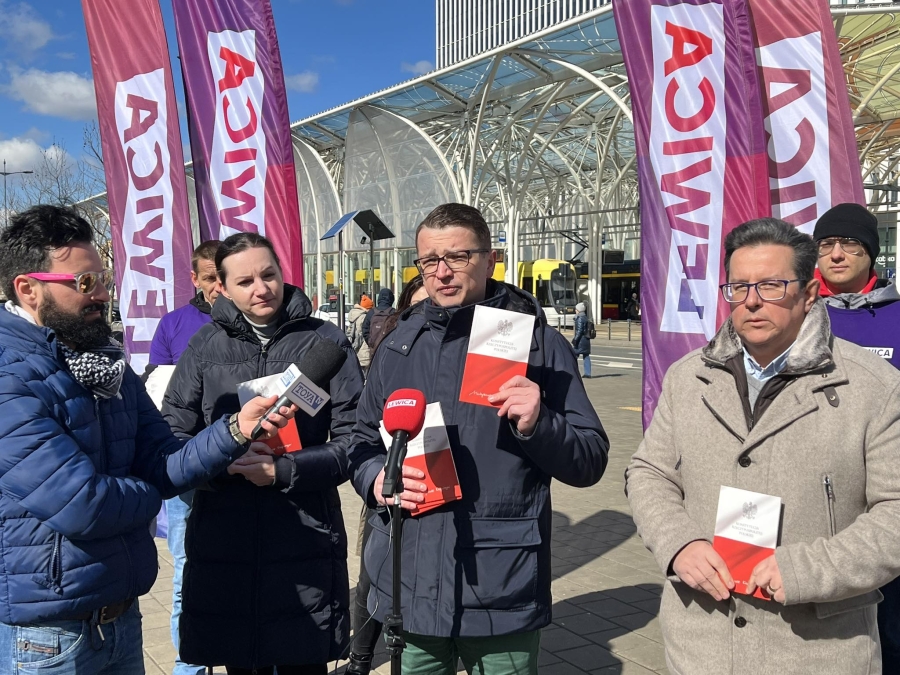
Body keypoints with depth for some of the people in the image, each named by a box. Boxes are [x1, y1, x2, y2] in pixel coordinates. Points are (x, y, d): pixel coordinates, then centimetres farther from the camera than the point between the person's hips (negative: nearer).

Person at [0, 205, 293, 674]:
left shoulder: (106, 366, 6)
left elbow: (163, 468, 1)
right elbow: (81, 504, -27)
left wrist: (236, 429, -16)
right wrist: (147, 496, -6)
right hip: (44, 634, -7)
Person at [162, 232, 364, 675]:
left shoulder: (326, 341, 0)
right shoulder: (205, 347, 5)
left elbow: (353, 439, -3)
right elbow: (171, 437, 4)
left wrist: (283, 471, -15)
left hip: (306, 547, -1)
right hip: (222, 545, 2)